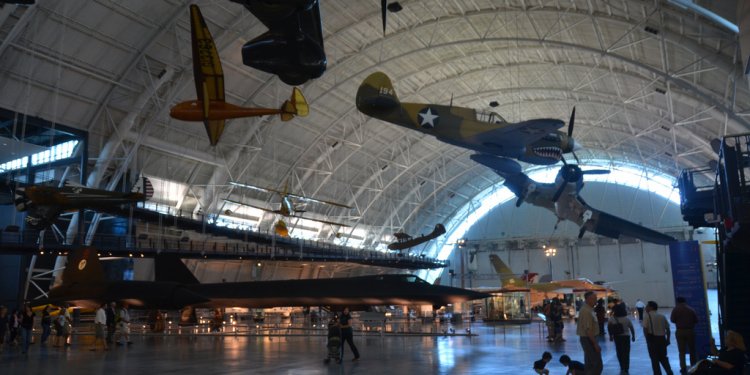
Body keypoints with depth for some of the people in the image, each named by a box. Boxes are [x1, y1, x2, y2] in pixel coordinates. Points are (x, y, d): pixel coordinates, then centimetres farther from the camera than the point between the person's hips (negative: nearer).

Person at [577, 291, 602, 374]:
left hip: (588, 339, 10)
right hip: (589, 339, -10)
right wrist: (596, 344, -21)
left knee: (589, 364, 16)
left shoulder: (589, 309, 12)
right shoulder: (586, 311, -21)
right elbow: (588, 330, -24)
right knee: (598, 365, -8)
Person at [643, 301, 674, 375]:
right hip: (662, 338, 5)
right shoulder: (662, 316, 10)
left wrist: (647, 339, -5)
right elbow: (668, 329, 10)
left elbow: (645, 329, -15)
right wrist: (668, 339, 17)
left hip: (652, 338, -5)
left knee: (654, 358, 5)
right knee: (663, 357, 20)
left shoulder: (647, 316, -7)